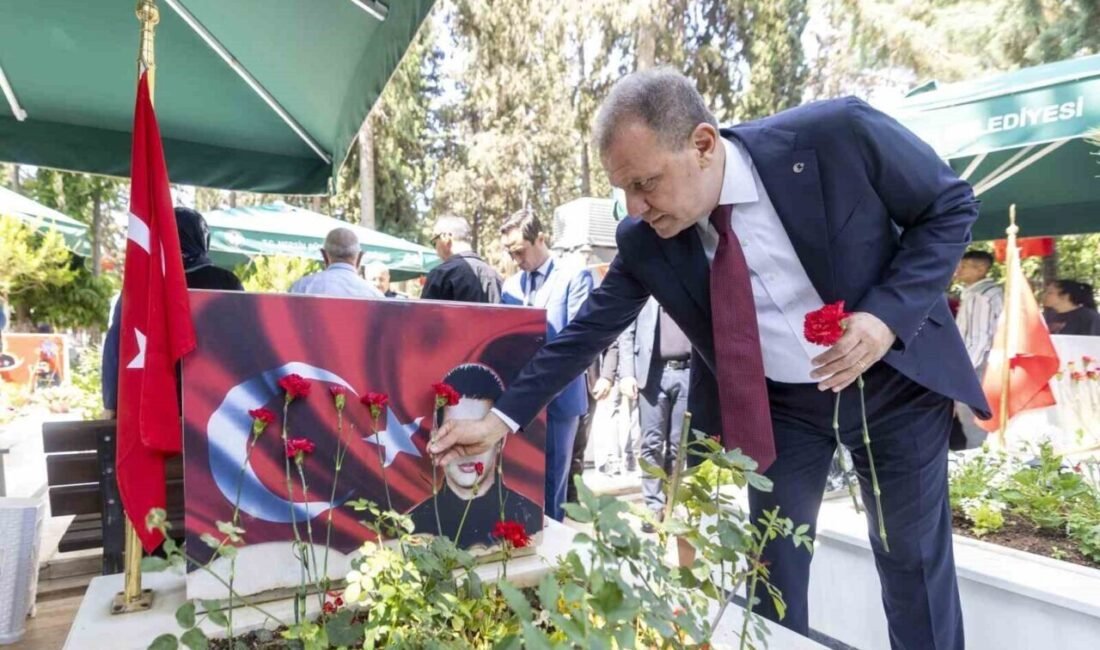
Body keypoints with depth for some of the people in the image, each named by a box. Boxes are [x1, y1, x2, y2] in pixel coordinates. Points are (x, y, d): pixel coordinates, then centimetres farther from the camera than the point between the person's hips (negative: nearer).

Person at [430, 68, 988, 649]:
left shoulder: (838, 133, -25)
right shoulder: (644, 242, -16)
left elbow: (951, 207, -11)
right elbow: (586, 332, -7)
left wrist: (887, 314, -26)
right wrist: (501, 419, -11)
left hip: (895, 380, -1)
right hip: (776, 405, 2)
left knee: (914, 558, 14)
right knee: (774, 568, 11)